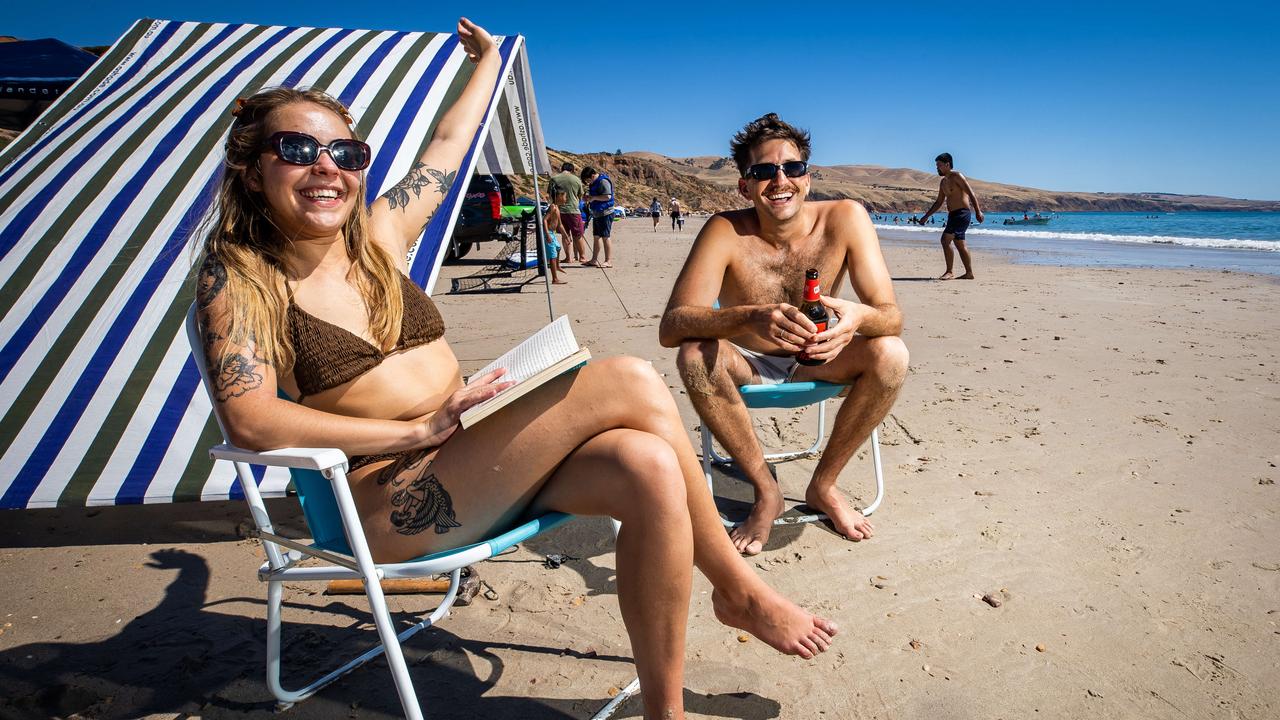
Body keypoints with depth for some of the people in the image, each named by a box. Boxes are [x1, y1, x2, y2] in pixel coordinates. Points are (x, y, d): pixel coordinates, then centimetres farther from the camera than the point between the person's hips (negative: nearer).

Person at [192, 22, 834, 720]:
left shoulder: (377, 234, 12)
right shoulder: (237, 275, -1)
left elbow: (447, 144, 27)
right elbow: (249, 420, -15)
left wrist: (487, 61, 40)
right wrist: (417, 429, -17)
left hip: (477, 463, 6)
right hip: (389, 505, -5)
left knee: (649, 470, -25)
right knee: (629, 383, -22)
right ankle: (738, 589, -3)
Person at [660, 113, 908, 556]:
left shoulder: (845, 219, -17)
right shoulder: (726, 232, -22)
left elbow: (892, 316, -19)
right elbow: (670, 327, -32)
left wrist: (860, 317, -45)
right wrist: (750, 317, -51)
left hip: (815, 362, 2)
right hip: (747, 367, -1)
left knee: (890, 355, -25)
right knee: (694, 356, -32)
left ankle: (823, 485, -3)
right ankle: (766, 491, -12)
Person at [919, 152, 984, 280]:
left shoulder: (957, 176, -9)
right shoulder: (943, 182, 17)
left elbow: (971, 194, -15)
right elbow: (939, 202, 25)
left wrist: (977, 212, -22)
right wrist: (926, 216, 21)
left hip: (962, 213, -9)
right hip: (953, 215, 9)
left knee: (945, 240, -17)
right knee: (960, 244, 11)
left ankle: (949, 272, -13)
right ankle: (969, 273, 16)